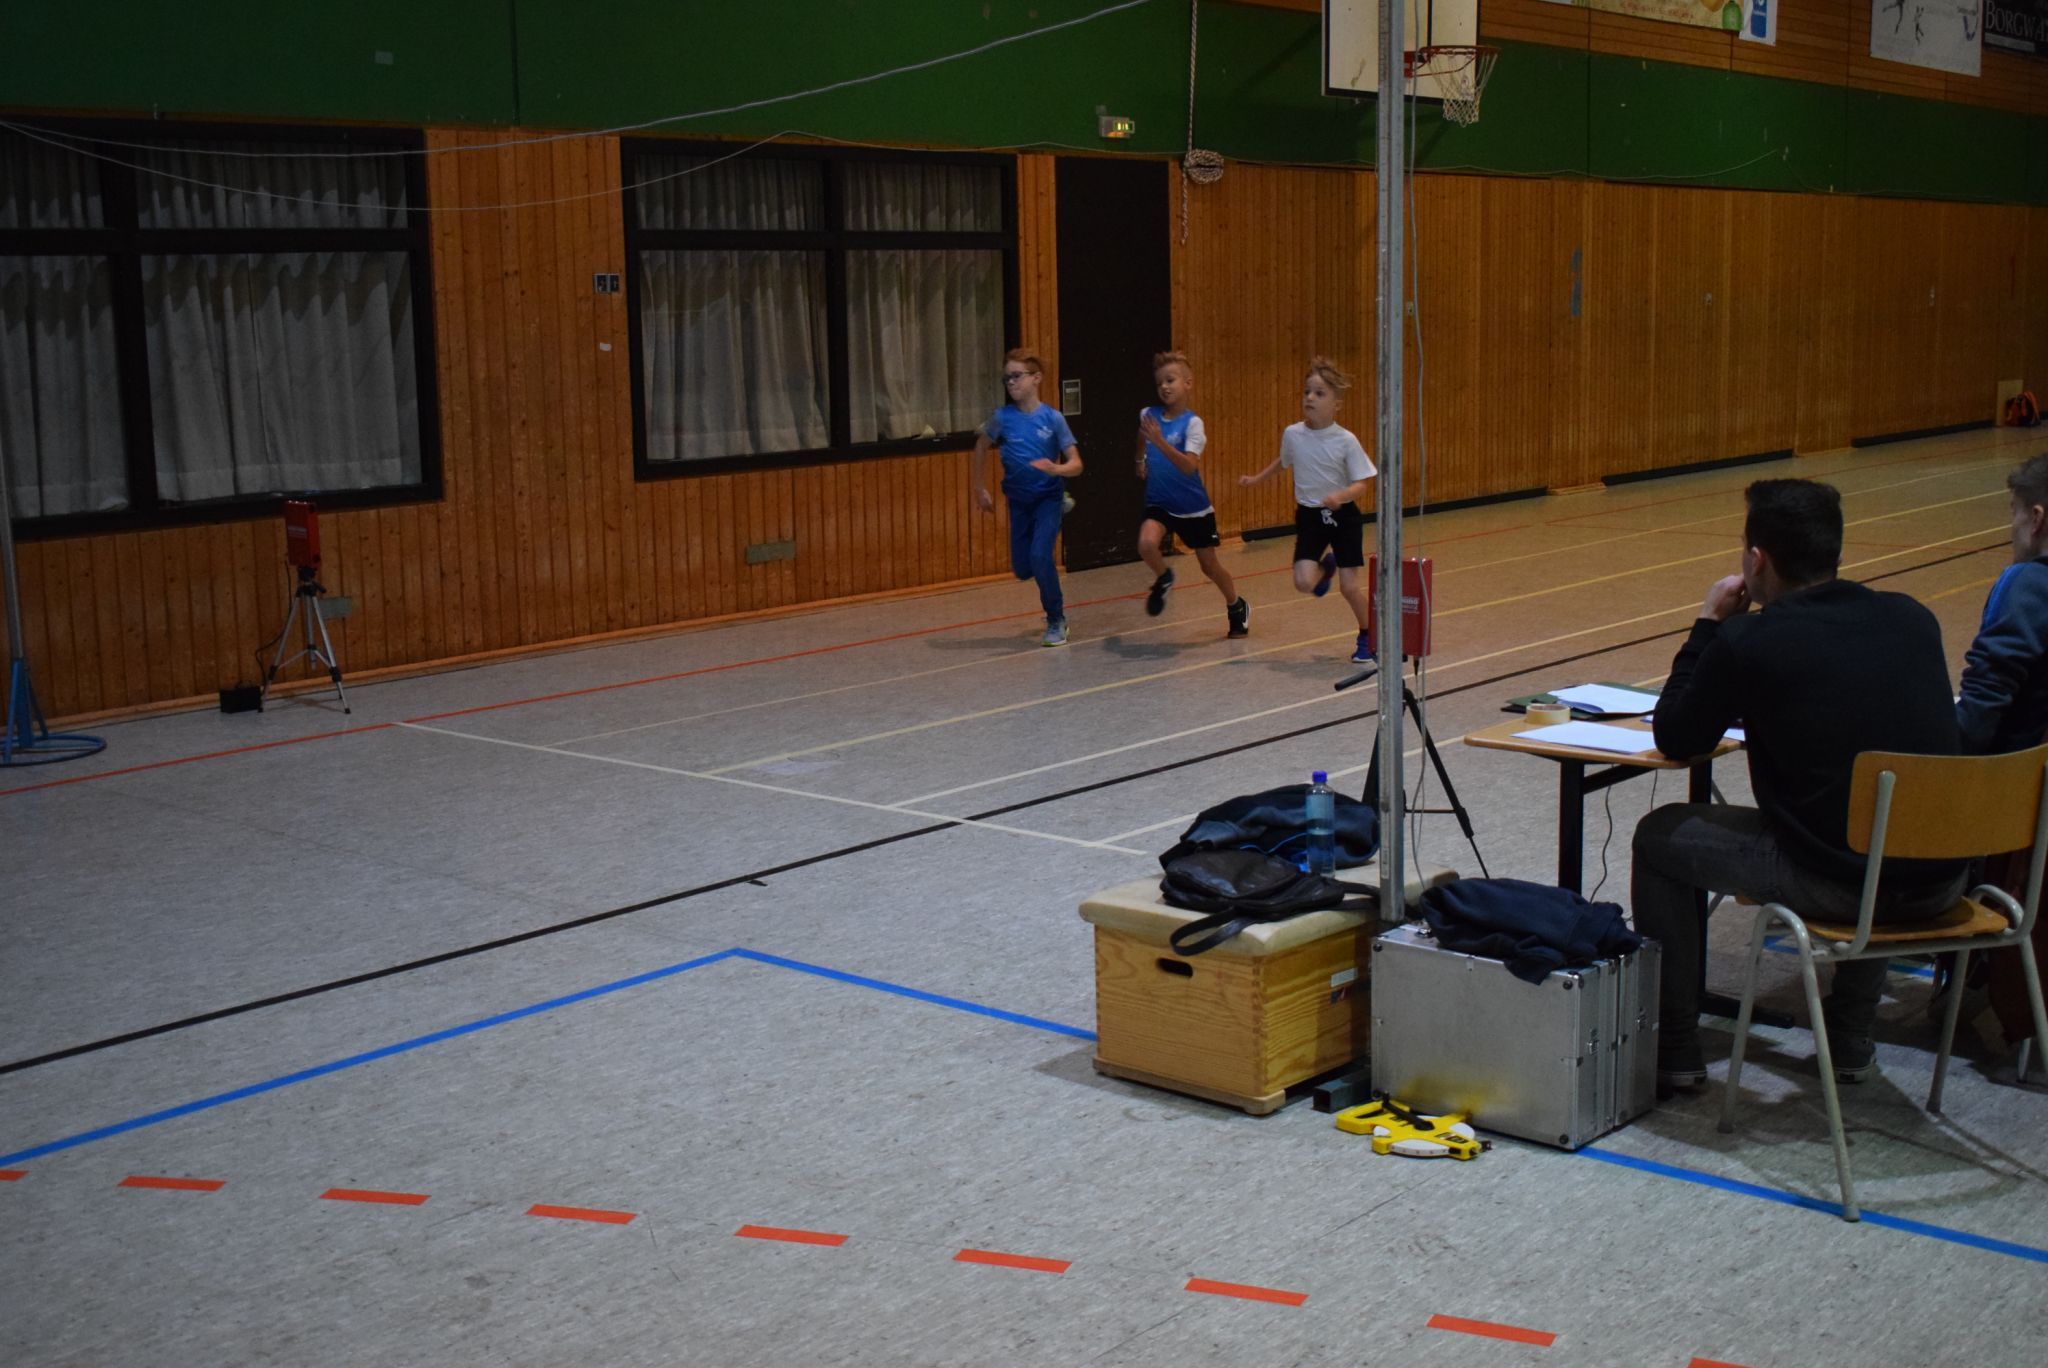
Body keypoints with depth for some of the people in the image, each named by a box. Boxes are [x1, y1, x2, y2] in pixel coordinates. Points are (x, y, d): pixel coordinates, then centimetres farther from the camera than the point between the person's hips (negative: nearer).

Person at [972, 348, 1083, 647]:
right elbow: (982, 446, 11)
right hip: (1019, 500, 3)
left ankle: (1056, 621, -1)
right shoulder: (1003, 417, -8)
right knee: (1022, 569, 5)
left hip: (1048, 497, -3)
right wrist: (979, 488, 12)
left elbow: (1076, 464, -13)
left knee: (1040, 556, -20)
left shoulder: (1053, 418, -14)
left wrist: (1056, 469, -34)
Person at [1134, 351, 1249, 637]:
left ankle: (1237, 608, 37)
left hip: (1193, 506, -3)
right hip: (1158, 503, 3)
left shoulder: (1192, 423, -17)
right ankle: (1163, 579, 5)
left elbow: (1189, 466, -31)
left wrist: (1160, 442, -40)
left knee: (1209, 564, 10)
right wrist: (1141, 460, 21)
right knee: (1147, 543, -27)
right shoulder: (1148, 415, -4)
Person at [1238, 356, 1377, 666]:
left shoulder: (1346, 441, -16)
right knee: (1304, 582, -13)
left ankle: (1367, 636, 21)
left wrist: (1341, 495, -30)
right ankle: (1326, 566, 25)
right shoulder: (1292, 434, -5)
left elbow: (1363, 483, -13)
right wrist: (1257, 479, 18)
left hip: (1343, 516, -3)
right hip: (1309, 516, 3)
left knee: (1349, 586, -6)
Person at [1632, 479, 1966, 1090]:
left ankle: (1673, 1050, 24)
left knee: (1659, 837, 17)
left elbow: (1674, 741, 5)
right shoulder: (1913, 619, 4)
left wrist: (1708, 626, 13)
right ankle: (1851, 1040, 44)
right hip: (1939, 881, 6)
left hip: (1835, 884, -5)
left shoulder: (1747, 643, -11)